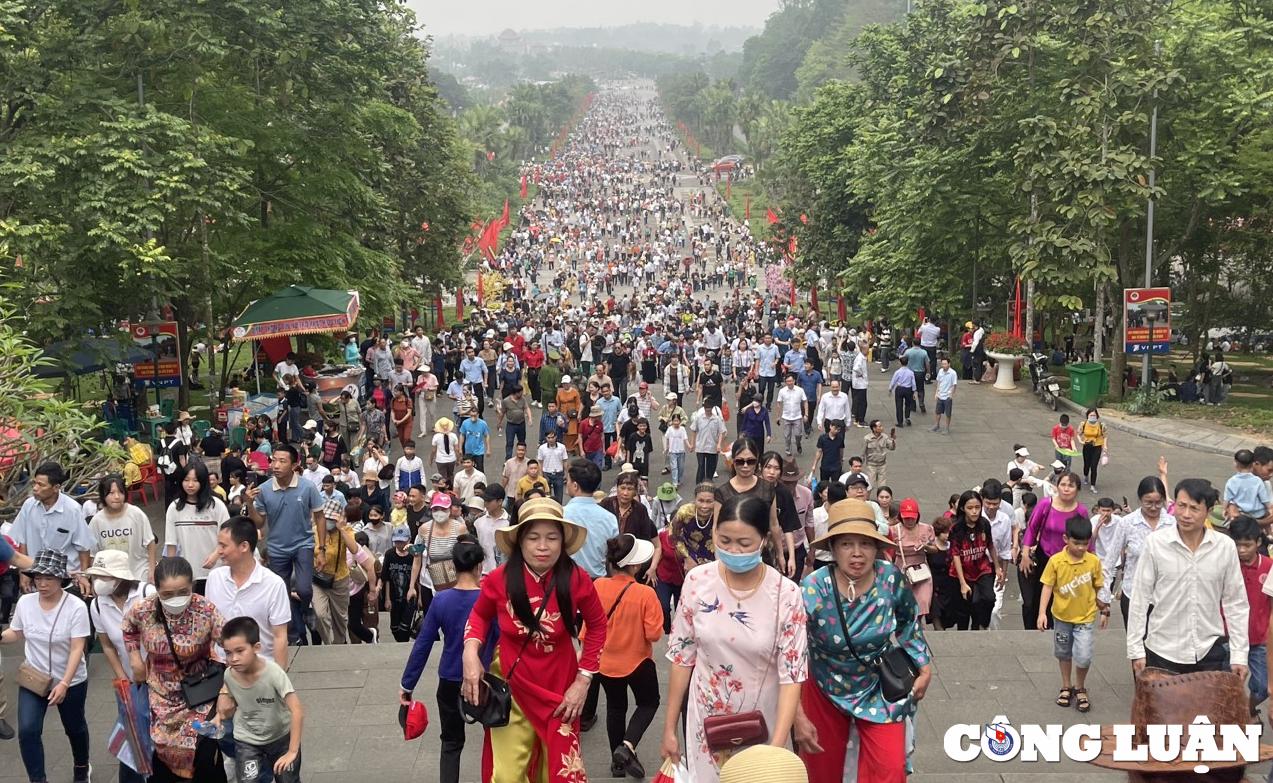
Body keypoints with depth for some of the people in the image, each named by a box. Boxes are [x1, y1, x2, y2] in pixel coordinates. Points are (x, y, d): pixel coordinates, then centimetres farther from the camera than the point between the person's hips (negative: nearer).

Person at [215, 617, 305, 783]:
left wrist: (292, 751, -32)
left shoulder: (273, 672, -31)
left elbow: (297, 711, -32)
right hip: (247, 741, 2)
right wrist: (224, 711, -13)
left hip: (281, 737, -2)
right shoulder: (229, 675, -18)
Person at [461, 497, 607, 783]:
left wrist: (583, 681, -2)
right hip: (510, 687, 0)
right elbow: (480, 615, 7)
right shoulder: (500, 579, -15)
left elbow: (598, 626, 2)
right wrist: (470, 653, -11)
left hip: (559, 689, 0)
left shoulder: (577, 580, -16)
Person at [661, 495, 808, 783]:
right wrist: (670, 726, 2)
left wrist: (777, 748, -24)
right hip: (706, 720, 1)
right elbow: (682, 656, -2)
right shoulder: (697, 582, -10)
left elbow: (792, 674, -15)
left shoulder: (786, 595, -16)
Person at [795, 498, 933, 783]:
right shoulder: (812, 590, -27)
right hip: (825, 691, -1)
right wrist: (798, 717, -22)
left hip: (879, 690, 2)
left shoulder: (890, 577, -19)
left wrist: (924, 667, 5)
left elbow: (909, 620, 5)